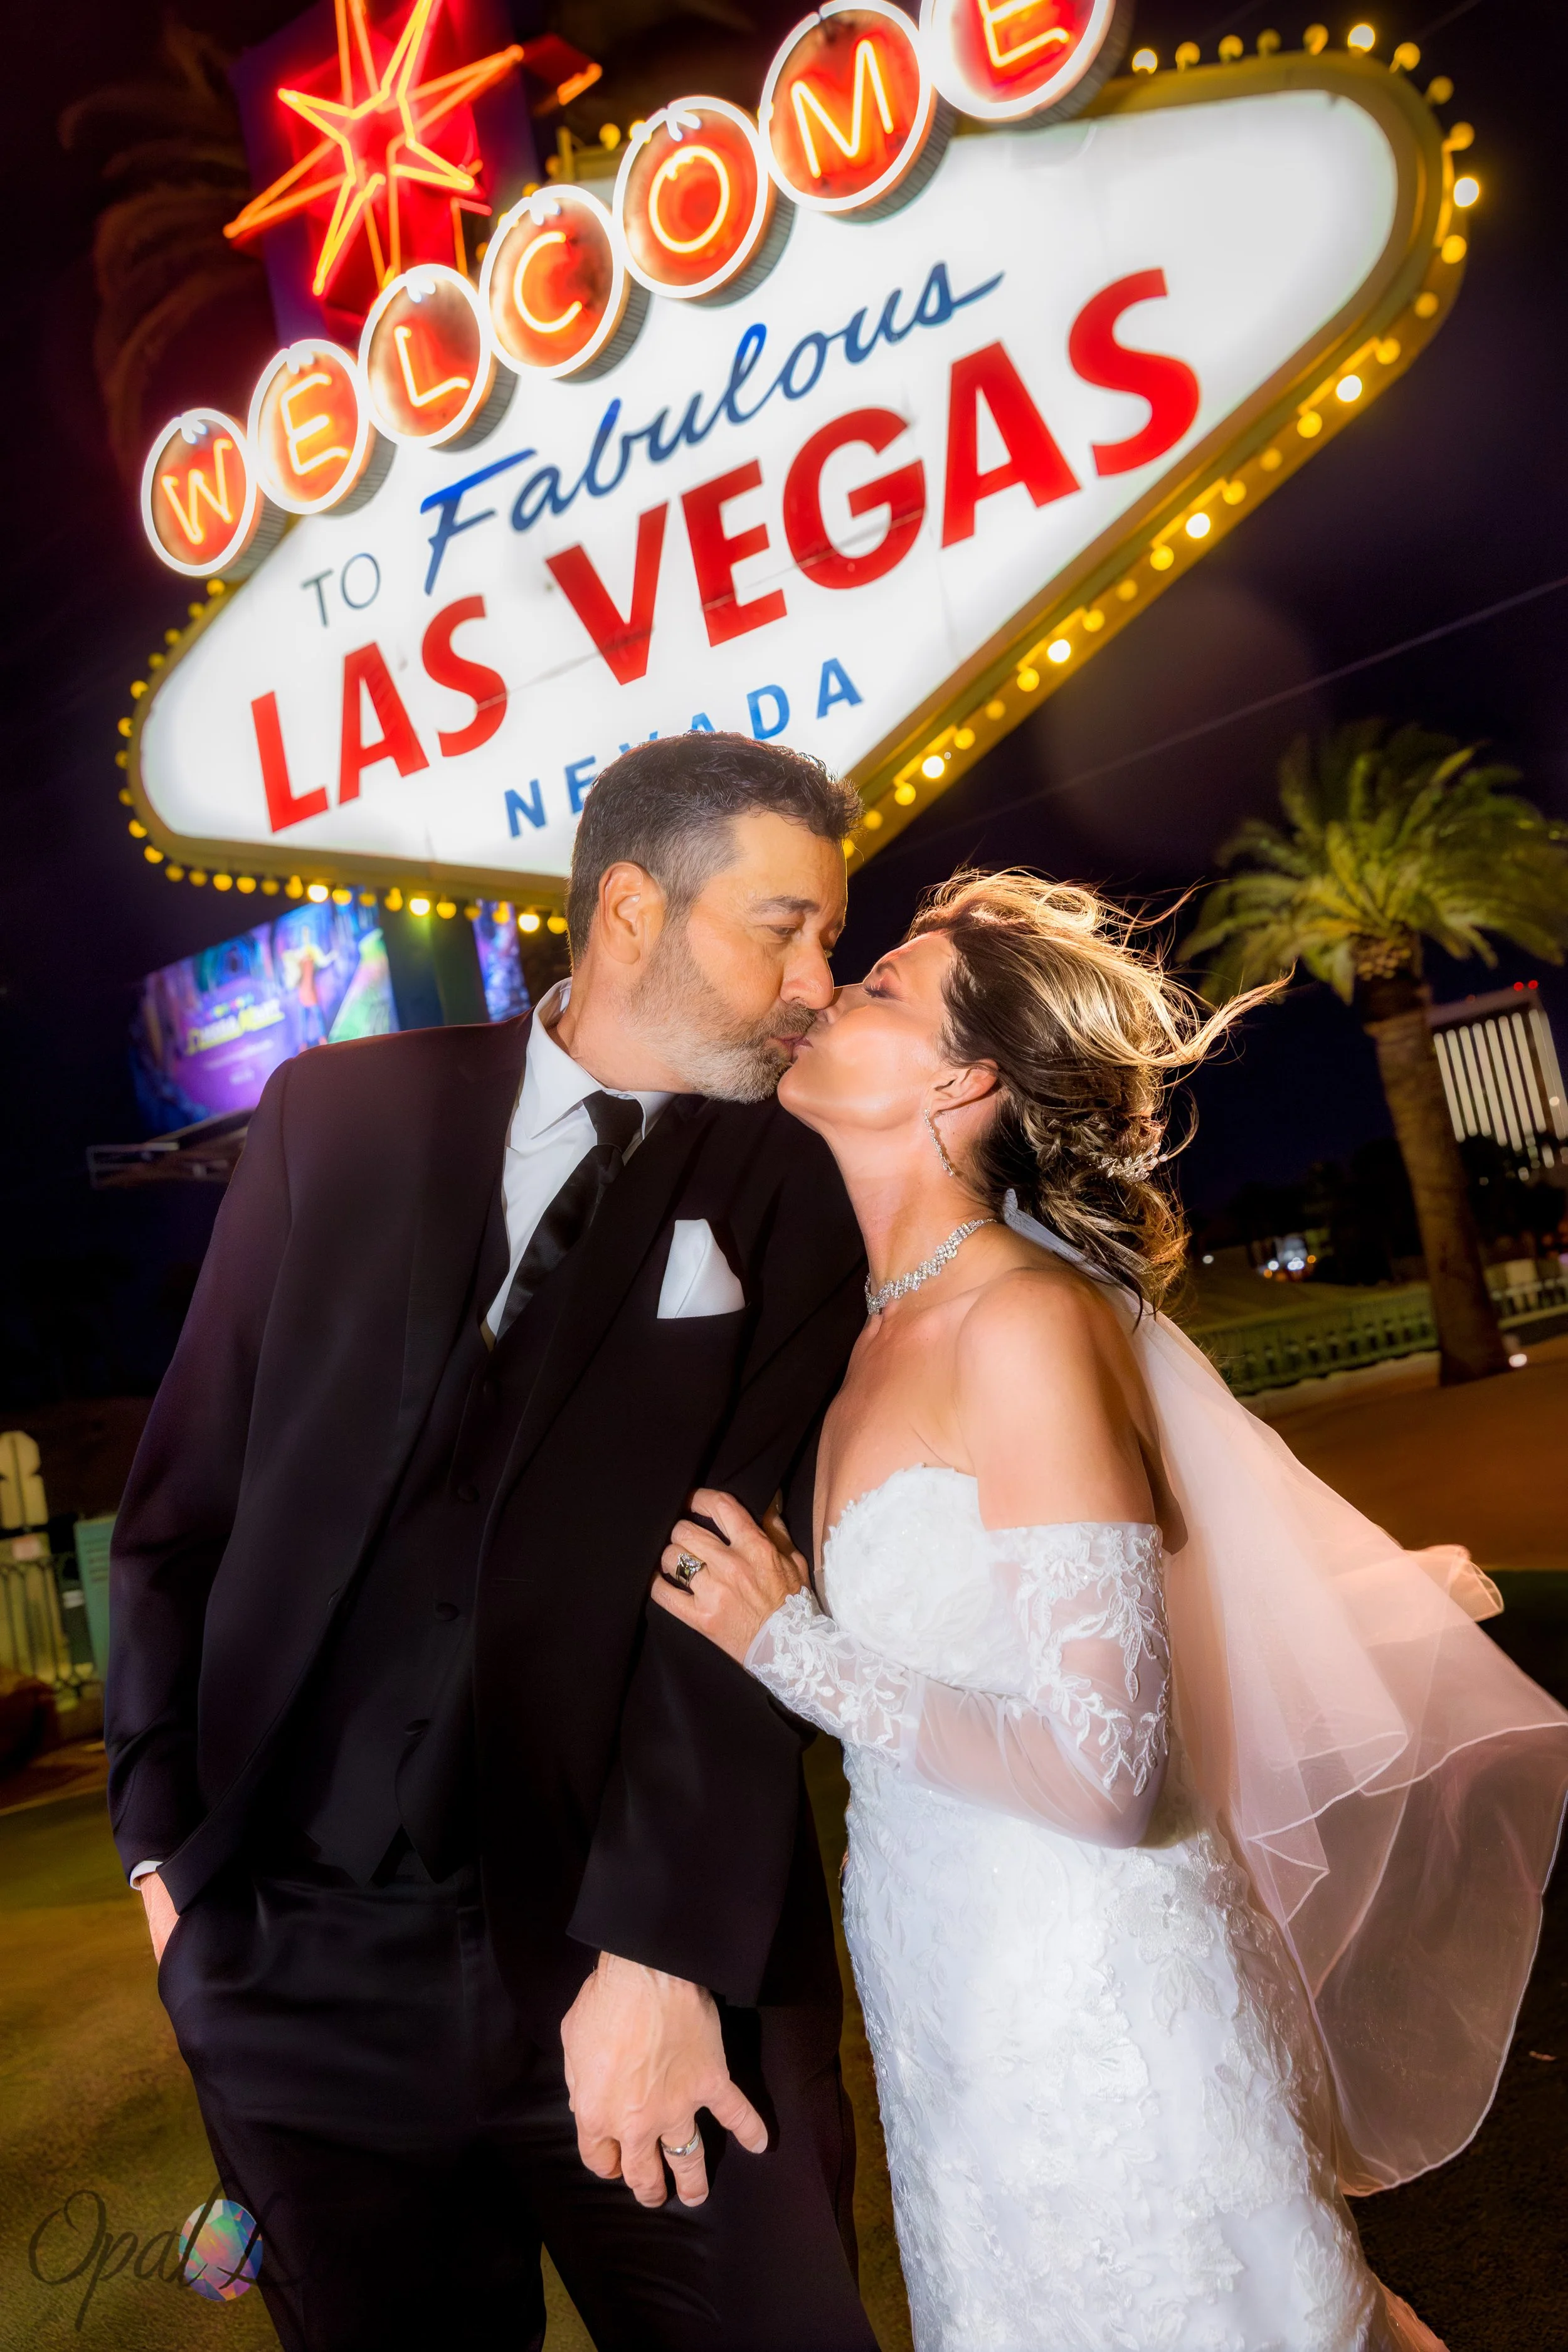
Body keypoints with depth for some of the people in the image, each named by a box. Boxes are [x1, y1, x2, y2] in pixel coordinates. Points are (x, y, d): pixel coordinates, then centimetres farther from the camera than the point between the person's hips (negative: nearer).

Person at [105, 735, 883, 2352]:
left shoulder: (794, 1192, -3)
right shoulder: (340, 1112, 1)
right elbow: (185, 1495, 4)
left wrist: (664, 1950, -16)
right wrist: (165, 1840, 4)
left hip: (634, 1953, -1)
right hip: (299, 1959, 2)